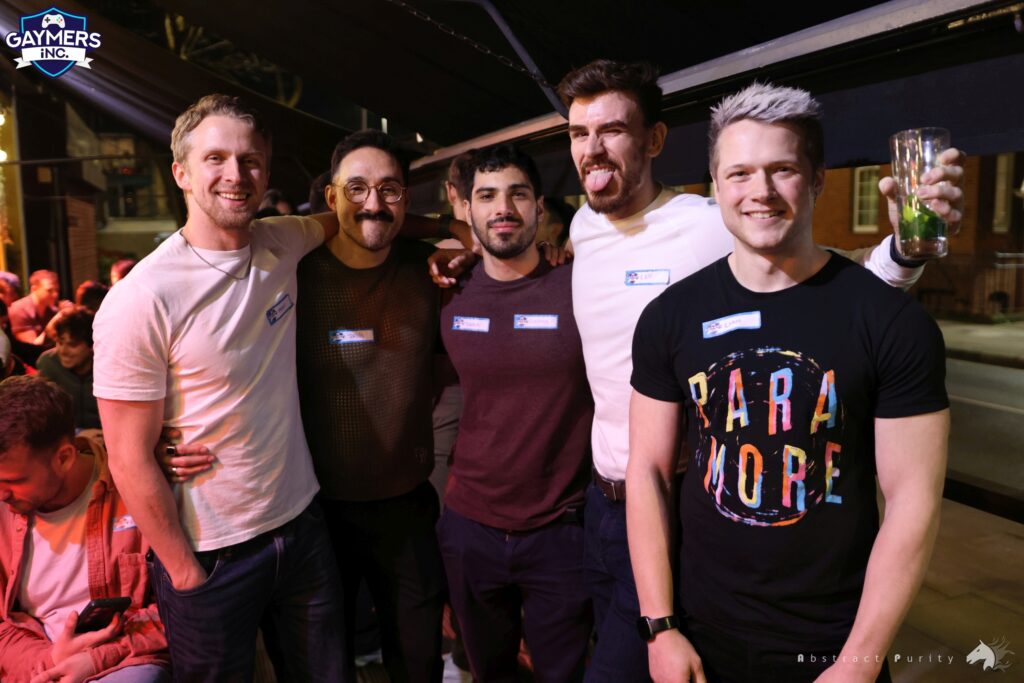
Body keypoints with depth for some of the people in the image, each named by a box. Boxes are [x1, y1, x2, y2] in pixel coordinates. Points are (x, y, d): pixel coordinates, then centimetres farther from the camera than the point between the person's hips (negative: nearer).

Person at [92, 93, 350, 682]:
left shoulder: (281, 245, -3)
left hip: (303, 524, 5)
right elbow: (131, 461, -14)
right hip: (209, 555, -5)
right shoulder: (140, 301, -18)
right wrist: (186, 574, -10)